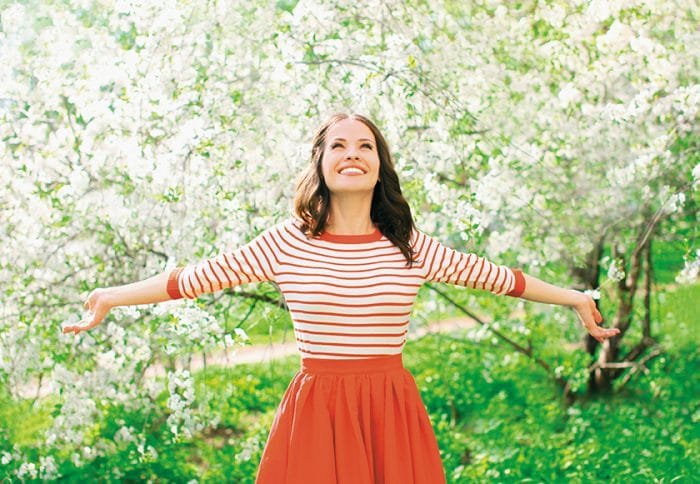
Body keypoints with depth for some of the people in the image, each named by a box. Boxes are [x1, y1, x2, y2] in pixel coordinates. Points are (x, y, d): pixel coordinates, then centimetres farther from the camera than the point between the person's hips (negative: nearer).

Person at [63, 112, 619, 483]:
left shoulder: (409, 245, 4)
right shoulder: (287, 242, -1)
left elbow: (493, 275, 13)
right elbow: (194, 277, 4)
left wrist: (573, 297, 19)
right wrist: (112, 298, 5)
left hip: (392, 411, 1)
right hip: (316, 412, -1)